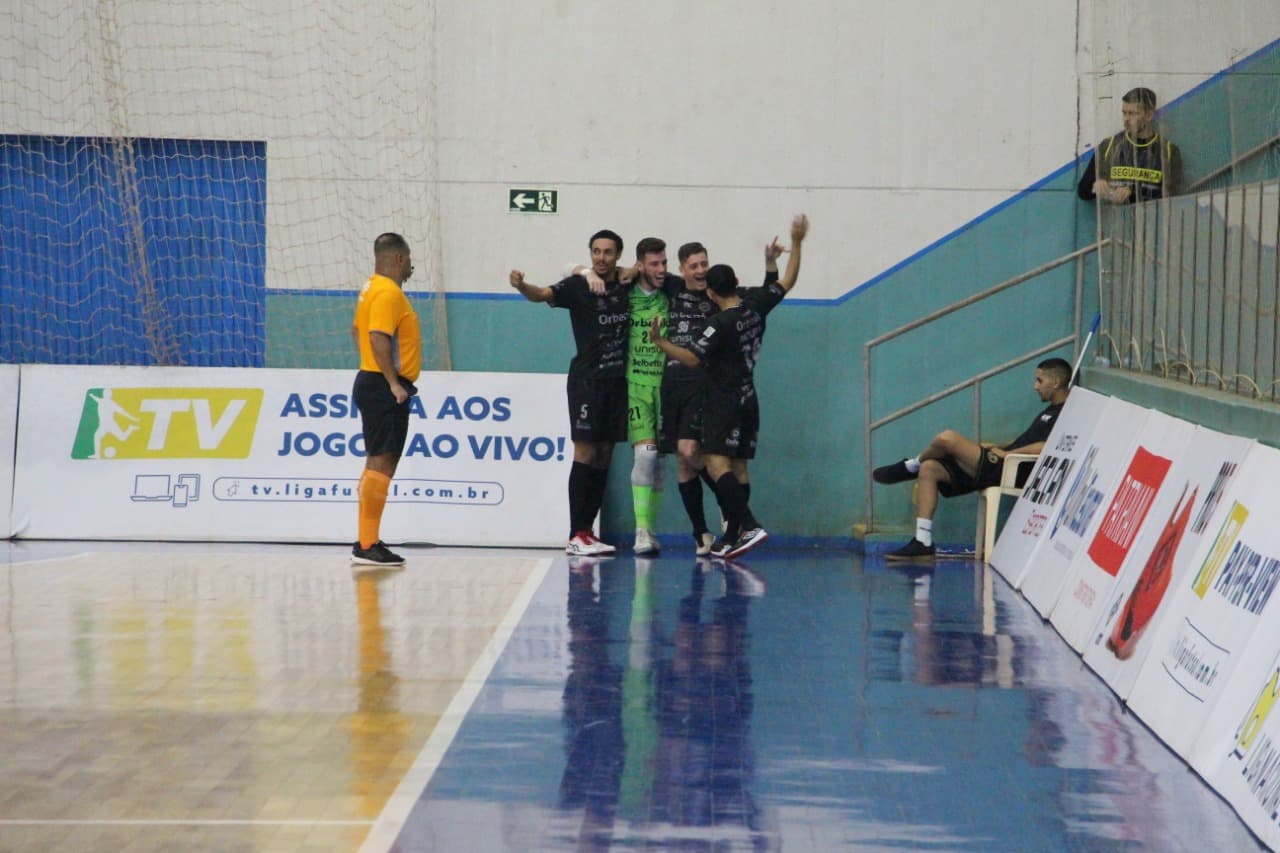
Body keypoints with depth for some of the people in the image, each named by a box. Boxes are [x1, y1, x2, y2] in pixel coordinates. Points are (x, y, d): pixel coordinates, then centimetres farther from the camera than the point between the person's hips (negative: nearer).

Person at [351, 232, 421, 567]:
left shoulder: (372, 288, 16)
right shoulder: (388, 292, -15)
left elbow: (357, 330, 26)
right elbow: (378, 338, -26)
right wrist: (393, 382, -24)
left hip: (373, 384, 11)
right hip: (384, 387, -11)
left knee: (379, 464, 14)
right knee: (381, 463, -11)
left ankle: (368, 542, 17)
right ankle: (367, 545, -13)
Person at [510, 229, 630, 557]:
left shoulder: (626, 285, 7)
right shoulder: (578, 286, -7)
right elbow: (544, 294, -23)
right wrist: (522, 286, -43)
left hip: (617, 380, 5)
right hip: (587, 379, -5)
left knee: (604, 456, 7)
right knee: (585, 452, -9)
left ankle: (587, 532, 13)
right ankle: (576, 535, -9)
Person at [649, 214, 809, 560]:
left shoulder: (721, 323, -17)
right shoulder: (755, 305, 3)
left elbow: (692, 358, -16)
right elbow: (787, 282, 16)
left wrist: (660, 342, -17)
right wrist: (796, 244, 24)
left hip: (724, 400, -8)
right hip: (748, 399, 8)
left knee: (717, 462, -15)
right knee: (738, 466, 8)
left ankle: (749, 525, -29)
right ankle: (732, 538, 7)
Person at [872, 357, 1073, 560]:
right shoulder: (1051, 412, 24)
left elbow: (1046, 446, -23)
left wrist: (1006, 453, -17)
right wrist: (999, 447, 16)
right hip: (996, 467, 11)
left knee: (947, 438, -22)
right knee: (929, 468, 1)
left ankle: (909, 467, 12)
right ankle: (922, 543, -5)